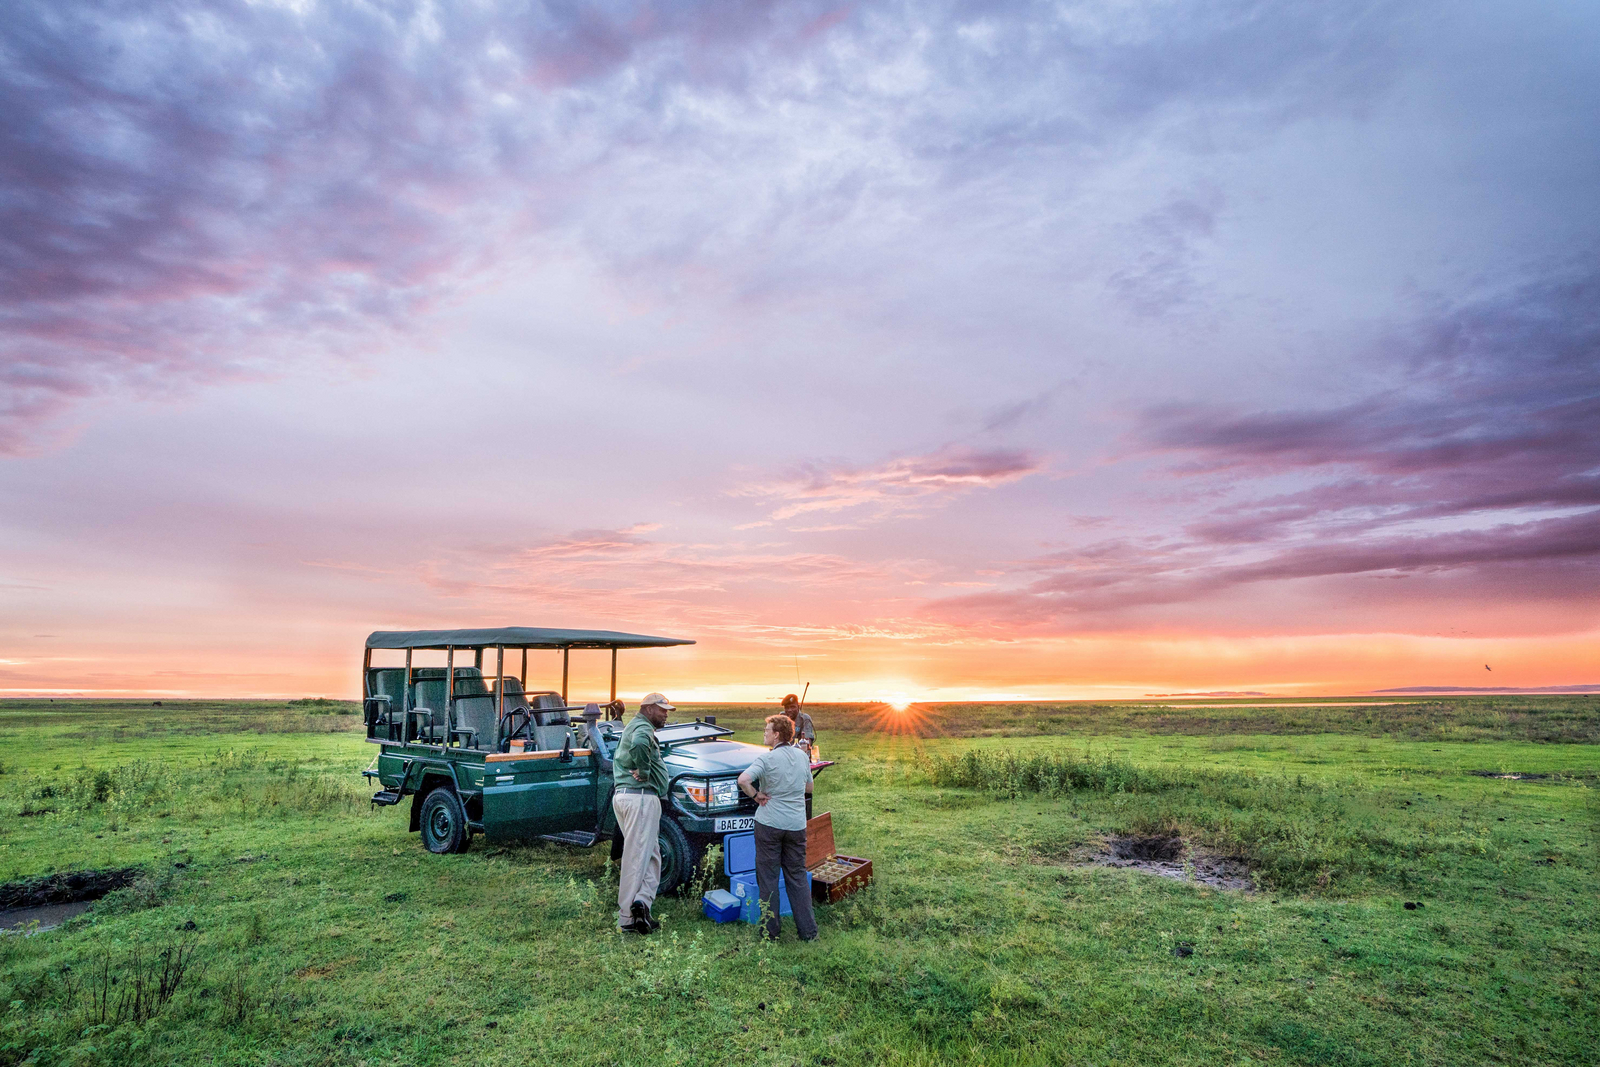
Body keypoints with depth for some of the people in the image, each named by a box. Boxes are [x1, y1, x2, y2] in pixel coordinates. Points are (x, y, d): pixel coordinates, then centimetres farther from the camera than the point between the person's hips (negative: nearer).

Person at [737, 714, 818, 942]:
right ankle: (808, 930, 13)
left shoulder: (767, 758, -12)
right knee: (797, 876, 13)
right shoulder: (802, 757, 5)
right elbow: (809, 787, 17)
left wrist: (756, 795, -12)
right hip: (797, 825, 4)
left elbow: (743, 780, -26)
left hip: (769, 823, -4)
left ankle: (772, 930, 14)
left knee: (768, 877, 8)